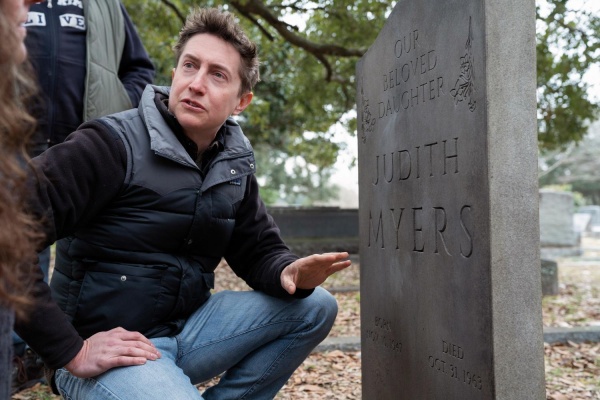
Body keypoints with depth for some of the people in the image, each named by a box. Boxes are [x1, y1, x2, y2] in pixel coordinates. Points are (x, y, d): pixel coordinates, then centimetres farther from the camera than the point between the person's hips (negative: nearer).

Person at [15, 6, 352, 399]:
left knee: (315, 305, -1)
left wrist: (288, 273, -14)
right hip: (108, 349, -6)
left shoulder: (234, 166, 4)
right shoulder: (115, 144, -16)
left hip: (184, 331, 6)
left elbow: (260, 252, 11)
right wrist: (70, 351, -23)